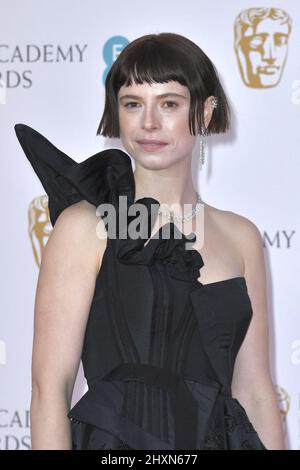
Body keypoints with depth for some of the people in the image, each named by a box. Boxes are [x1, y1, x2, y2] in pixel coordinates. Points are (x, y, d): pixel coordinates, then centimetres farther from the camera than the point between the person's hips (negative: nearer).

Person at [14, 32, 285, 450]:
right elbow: (50, 386, -9)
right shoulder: (84, 225, -5)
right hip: (117, 440, -4)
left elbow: (253, 388, 9)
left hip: (221, 436, 4)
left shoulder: (241, 237, 8)